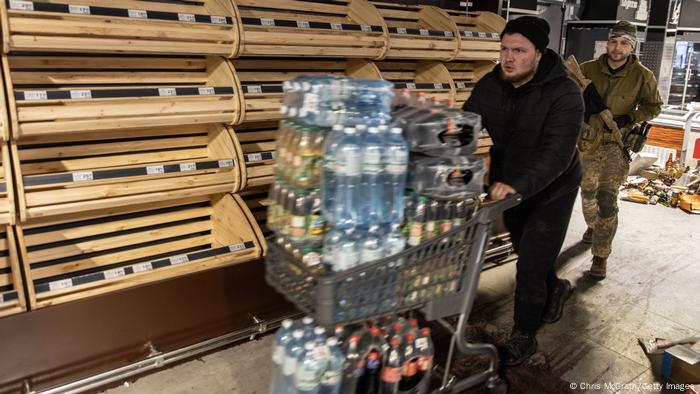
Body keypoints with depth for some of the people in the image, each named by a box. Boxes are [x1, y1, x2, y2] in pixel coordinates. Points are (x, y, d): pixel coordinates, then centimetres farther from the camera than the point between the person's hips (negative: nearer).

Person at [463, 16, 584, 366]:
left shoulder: (564, 94, -26)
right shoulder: (489, 86, -10)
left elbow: (557, 153, -36)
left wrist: (518, 185, -51)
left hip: (551, 192, -5)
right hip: (509, 188, 6)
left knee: (530, 268, -3)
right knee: (528, 254, 23)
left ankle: (523, 338, 19)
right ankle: (555, 289, 55)